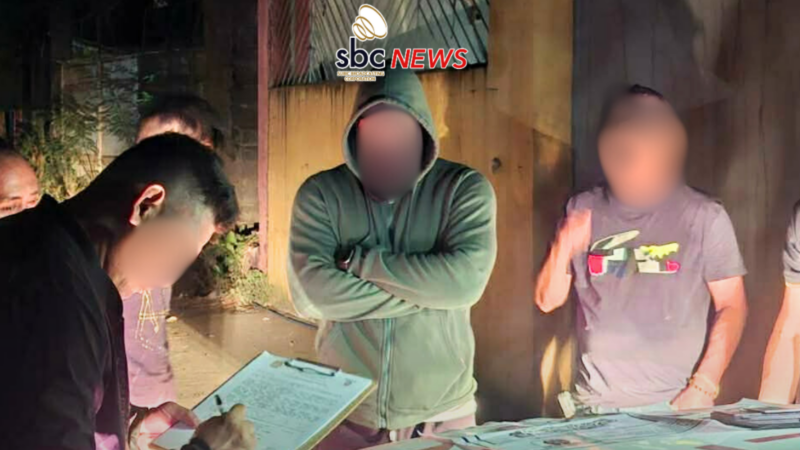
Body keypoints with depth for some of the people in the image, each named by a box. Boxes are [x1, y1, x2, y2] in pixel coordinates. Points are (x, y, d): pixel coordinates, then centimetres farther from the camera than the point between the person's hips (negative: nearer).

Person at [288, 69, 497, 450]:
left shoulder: (465, 188, -3)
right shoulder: (320, 193, -2)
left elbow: (466, 280, -19)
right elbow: (311, 294, -15)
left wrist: (357, 259, -15)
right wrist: (424, 292, -15)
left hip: (441, 413, 0)